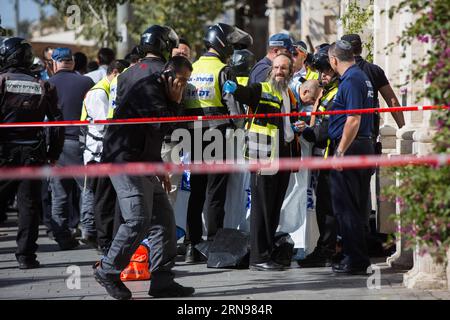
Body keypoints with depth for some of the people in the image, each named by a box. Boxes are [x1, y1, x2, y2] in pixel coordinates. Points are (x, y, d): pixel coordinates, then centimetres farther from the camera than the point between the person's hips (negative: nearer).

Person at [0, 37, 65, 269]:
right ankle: (25, 255, 3)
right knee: (29, 205, 5)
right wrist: (53, 154, 12)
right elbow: (57, 121, 6)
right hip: (32, 154, 2)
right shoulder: (43, 87, 6)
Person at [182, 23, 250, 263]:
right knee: (216, 191, -1)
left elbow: (182, 102, 12)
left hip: (193, 135, 6)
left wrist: (184, 132, 16)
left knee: (196, 190, 11)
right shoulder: (223, 71, -8)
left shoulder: (192, 69, 11)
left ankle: (191, 247, 11)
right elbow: (232, 105, -13)